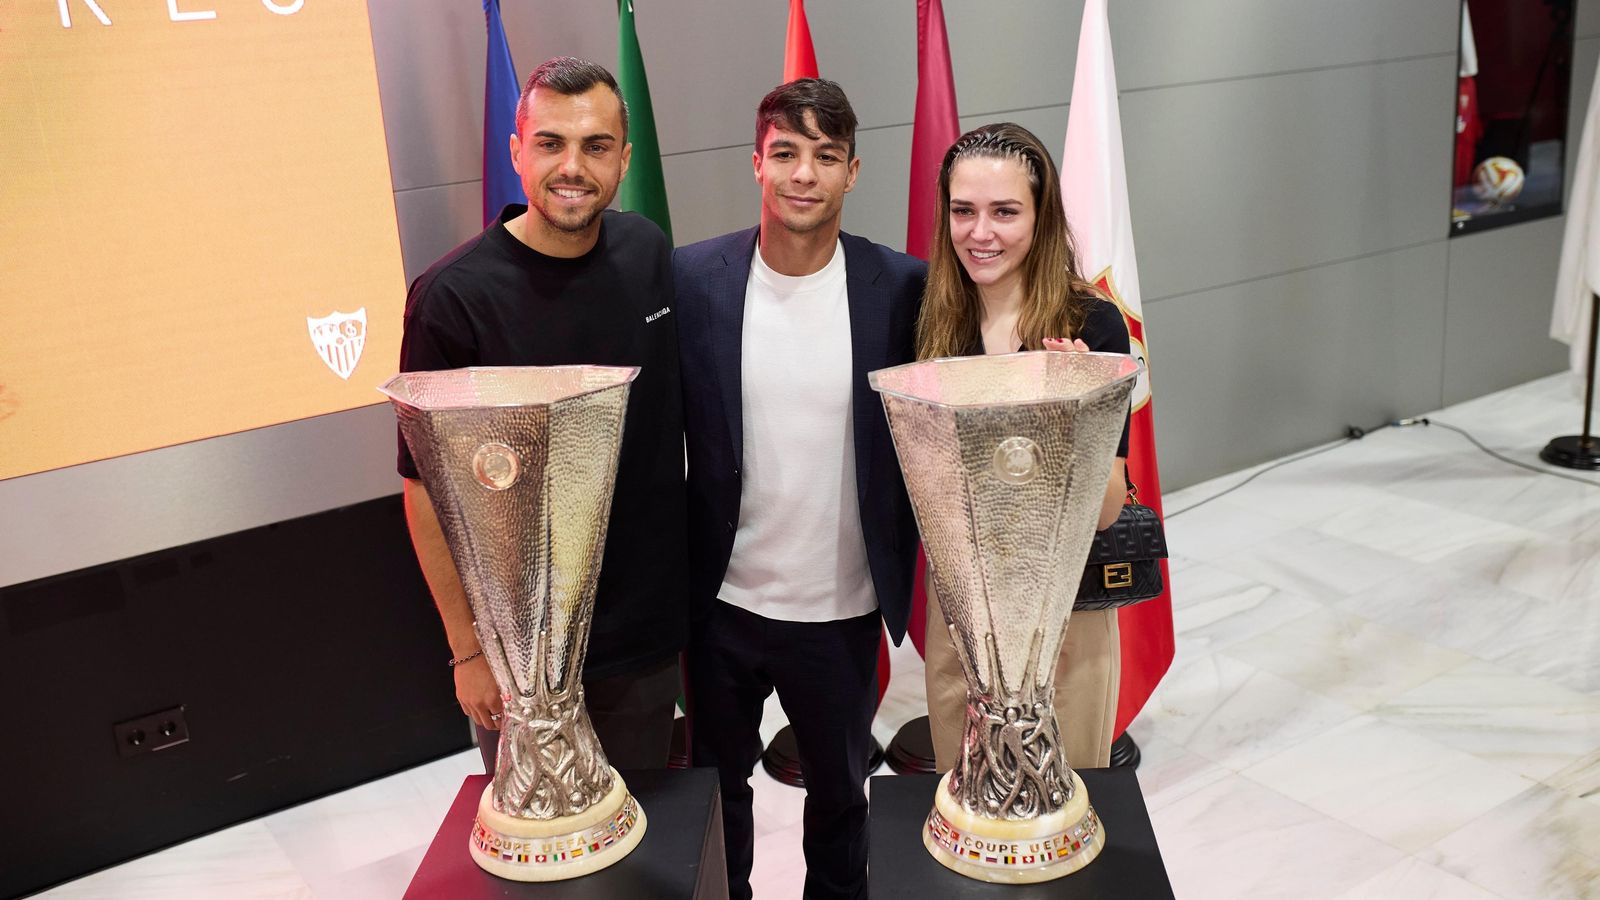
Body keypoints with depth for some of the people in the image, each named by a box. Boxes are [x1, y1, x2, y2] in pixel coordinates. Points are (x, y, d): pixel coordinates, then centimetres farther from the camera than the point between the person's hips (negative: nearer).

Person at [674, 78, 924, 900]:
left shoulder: (901, 287, -11)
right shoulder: (692, 278, -9)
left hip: (842, 611, 0)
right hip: (722, 603, 1)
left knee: (840, 790, 23)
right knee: (717, 784, 23)